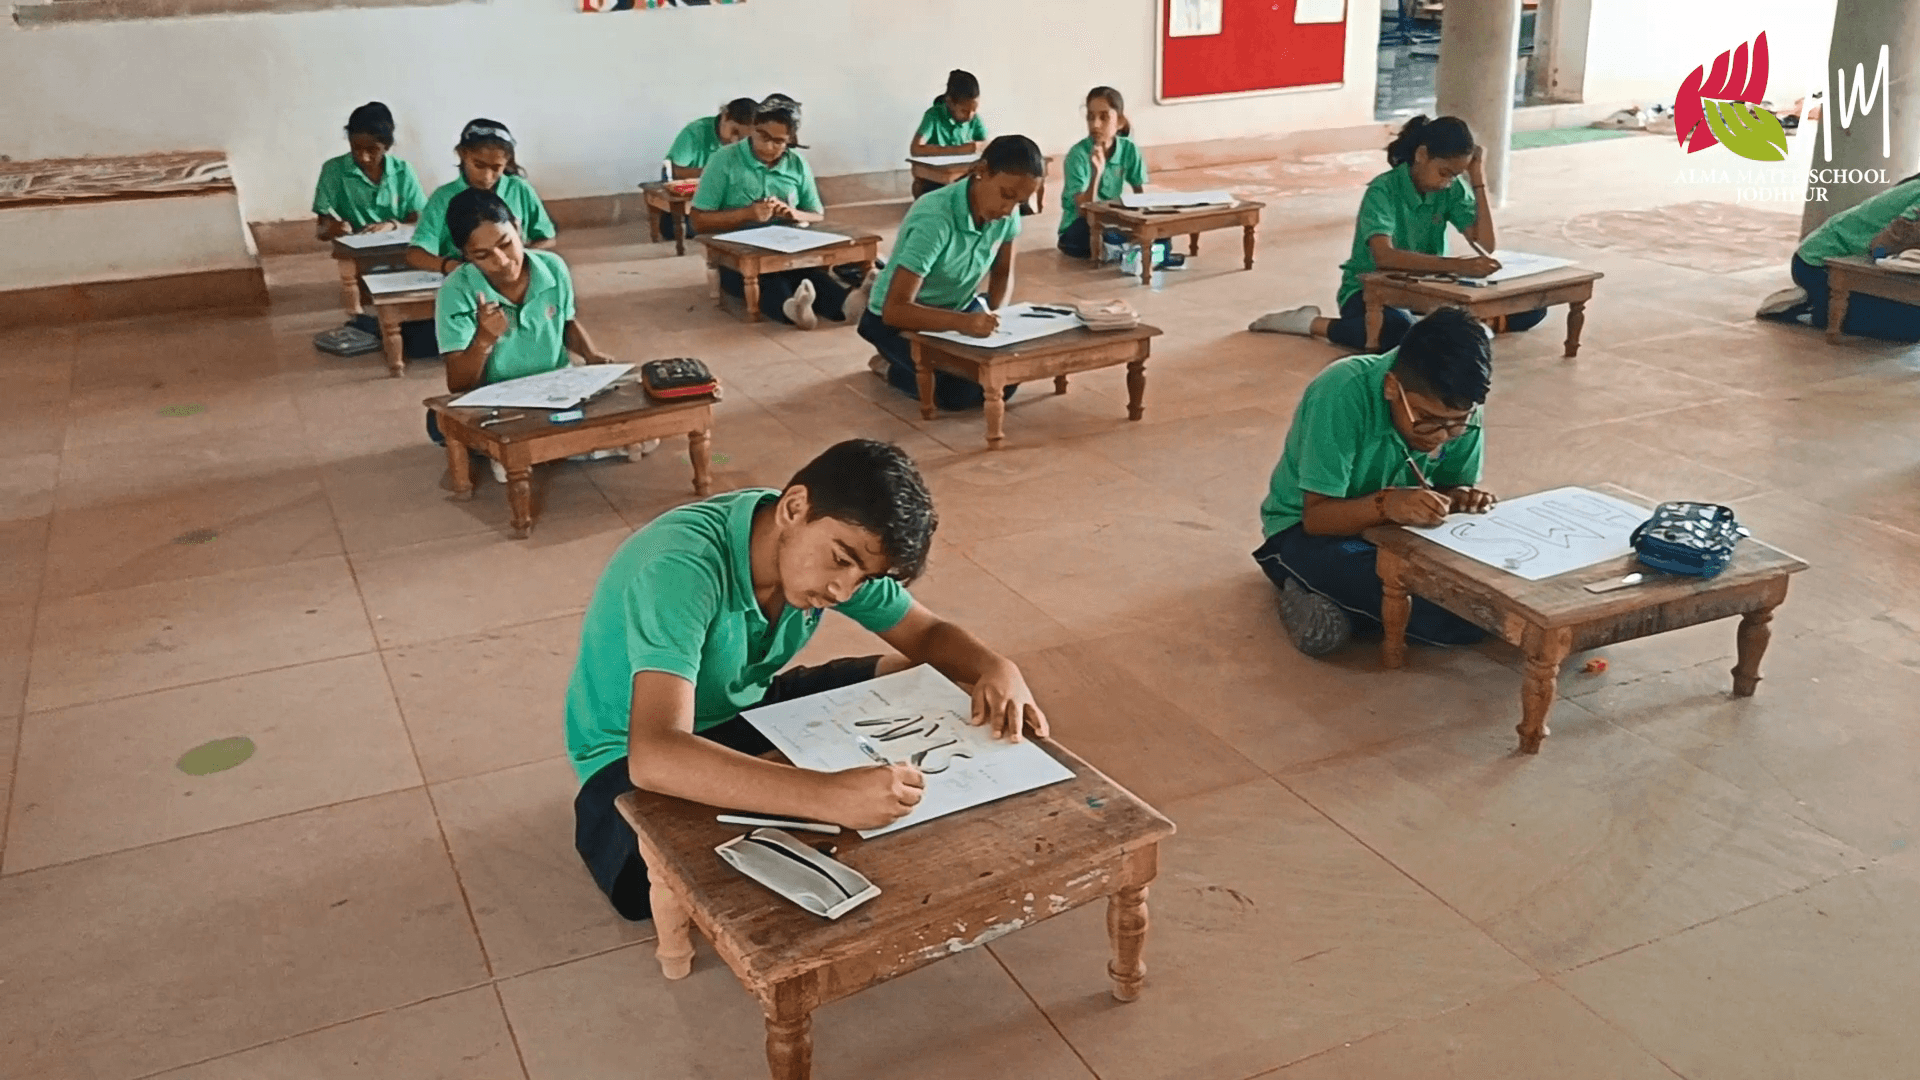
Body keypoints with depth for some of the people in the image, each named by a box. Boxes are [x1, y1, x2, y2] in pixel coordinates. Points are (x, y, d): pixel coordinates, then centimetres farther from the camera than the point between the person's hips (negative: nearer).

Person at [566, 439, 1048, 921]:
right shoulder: (684, 569, -37)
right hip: (633, 758, -6)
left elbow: (928, 633, -1)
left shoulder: (839, 544, -15)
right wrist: (830, 796, -57)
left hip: (749, 712, 7)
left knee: (930, 689, -5)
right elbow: (654, 756, -48)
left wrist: (998, 668, -25)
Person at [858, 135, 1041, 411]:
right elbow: (895, 309, -38)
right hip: (898, 320, -6)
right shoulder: (934, 219, -35)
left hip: (958, 308, 7)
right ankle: (890, 368, 6)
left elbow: (1002, 274, 3)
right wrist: (960, 322, -53)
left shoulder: (1007, 214, -15)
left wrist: (993, 317, -18)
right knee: (961, 391, -25)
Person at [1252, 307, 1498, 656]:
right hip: (1306, 531, -6)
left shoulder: (1458, 409, -14)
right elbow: (1316, 515, -29)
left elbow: (1453, 483, 1)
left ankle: (1337, 604, -6)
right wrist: (1385, 505, -48)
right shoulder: (1343, 393, -30)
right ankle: (1312, 593, -9)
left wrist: (1459, 499, -24)